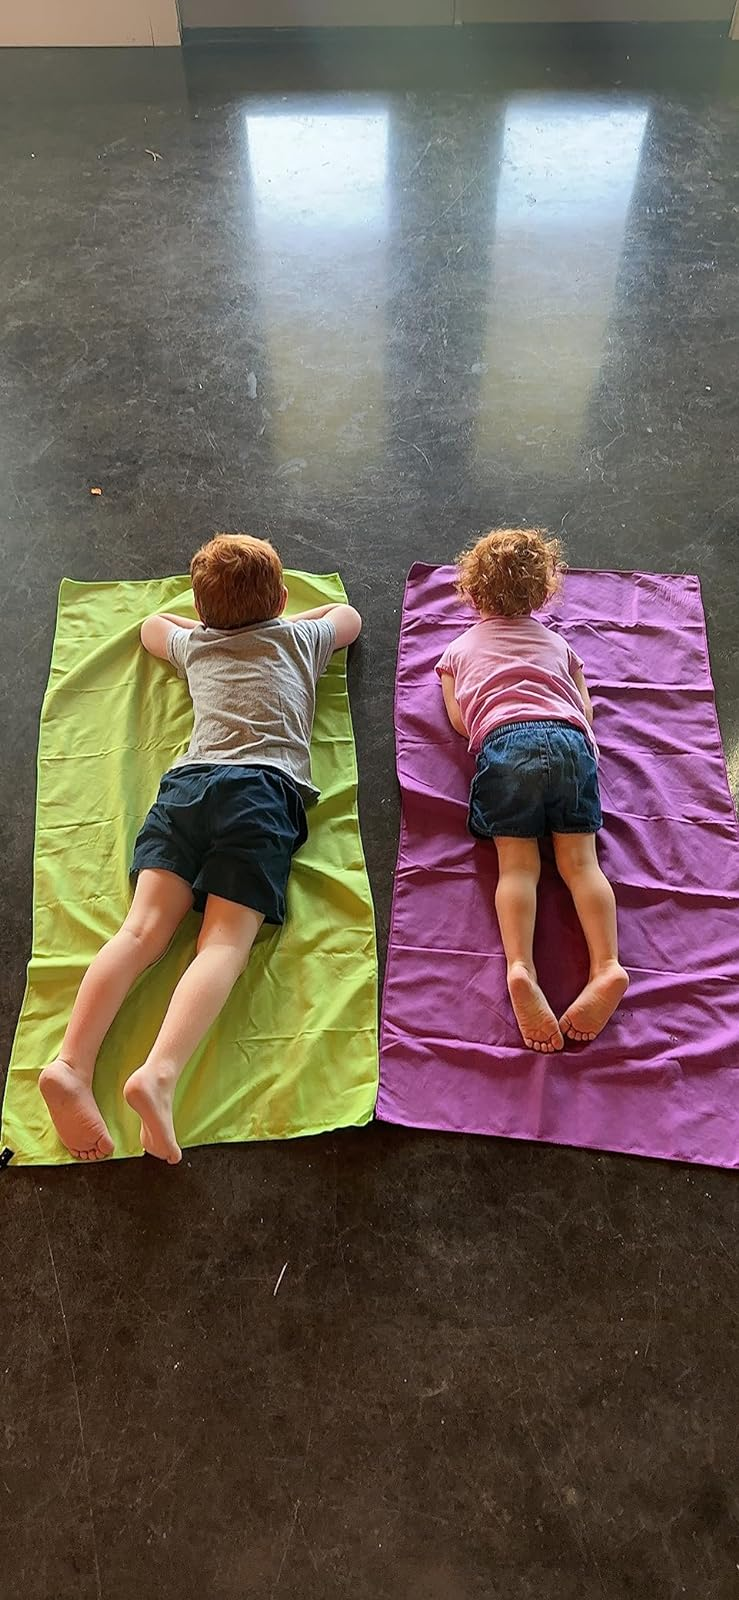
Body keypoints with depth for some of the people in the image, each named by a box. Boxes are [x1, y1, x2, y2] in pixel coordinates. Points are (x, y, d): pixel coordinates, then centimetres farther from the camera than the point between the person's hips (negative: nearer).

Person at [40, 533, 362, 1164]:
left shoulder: (194, 644, 29)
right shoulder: (300, 637, 25)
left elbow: (151, 624, 53)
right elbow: (349, 615, 47)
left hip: (188, 781, 3)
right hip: (266, 786, -2)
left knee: (144, 930, -8)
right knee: (226, 943, -14)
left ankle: (71, 1063, -26)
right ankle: (159, 1075, -35)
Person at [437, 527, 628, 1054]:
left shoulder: (459, 648, 29)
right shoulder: (557, 642, 33)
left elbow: (459, 719, 20)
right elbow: (586, 711, 26)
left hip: (504, 742, -1)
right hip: (570, 739, 2)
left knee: (518, 863, -8)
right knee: (579, 859, -4)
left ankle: (521, 967, -31)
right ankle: (607, 965, -24)